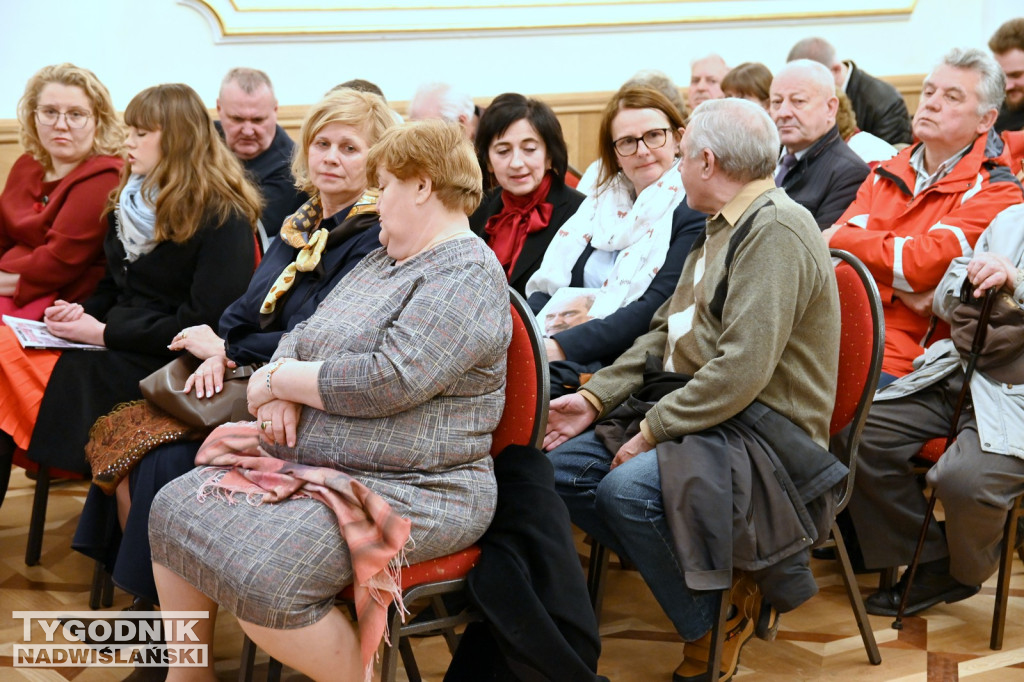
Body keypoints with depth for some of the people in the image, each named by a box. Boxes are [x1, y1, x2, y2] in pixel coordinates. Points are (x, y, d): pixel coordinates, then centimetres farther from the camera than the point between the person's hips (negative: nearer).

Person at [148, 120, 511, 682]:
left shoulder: (468, 273, -15)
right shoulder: (380, 261, 16)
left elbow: (389, 380, -25)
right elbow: (302, 336, 18)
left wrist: (277, 380, -11)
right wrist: (281, 391, -6)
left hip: (409, 489, -10)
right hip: (310, 462, 10)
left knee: (258, 571, -28)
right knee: (174, 509, 1)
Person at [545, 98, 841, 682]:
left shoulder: (777, 232, -17)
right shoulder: (723, 227, 17)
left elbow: (741, 370, -25)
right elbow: (665, 332, 18)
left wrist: (652, 430, -20)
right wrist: (596, 398, 7)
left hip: (763, 432, -10)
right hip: (695, 410, 10)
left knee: (627, 487, -31)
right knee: (562, 465, -2)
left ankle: (708, 634, -7)